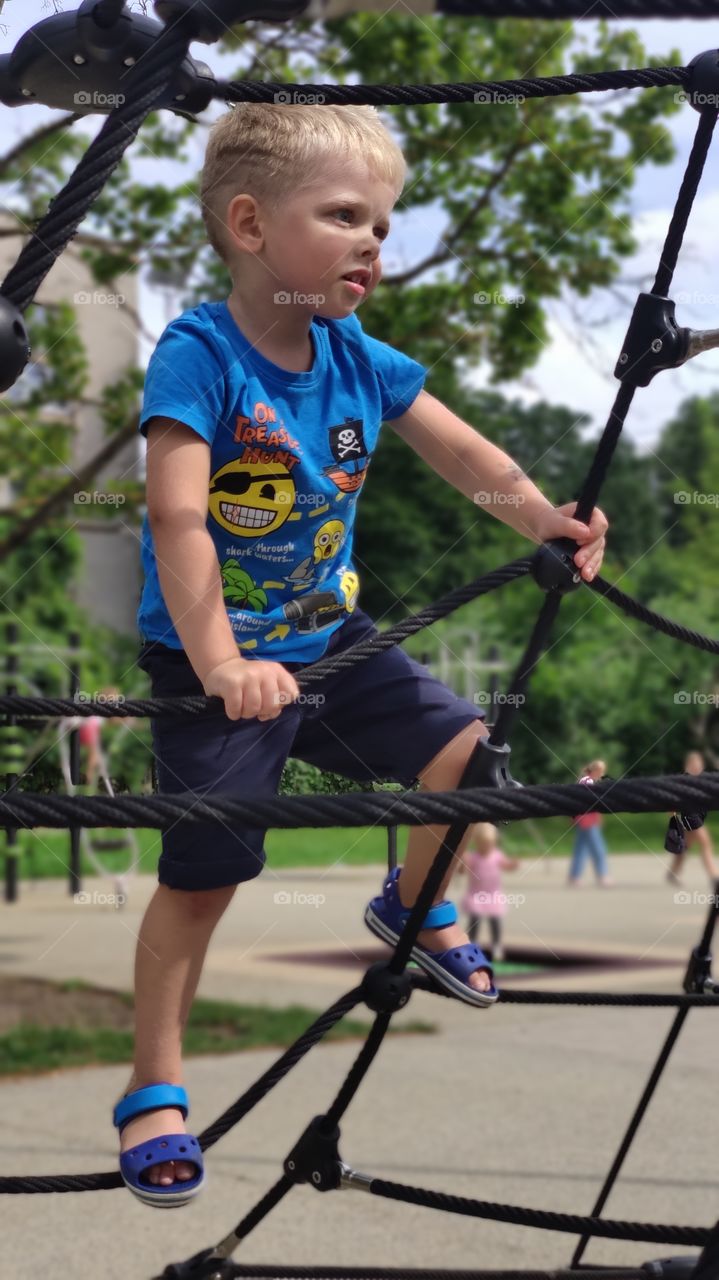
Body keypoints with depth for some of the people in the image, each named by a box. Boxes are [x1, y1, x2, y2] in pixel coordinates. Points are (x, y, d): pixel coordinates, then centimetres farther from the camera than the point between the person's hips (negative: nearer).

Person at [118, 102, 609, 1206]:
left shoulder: (360, 360, -3)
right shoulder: (198, 355, -23)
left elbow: (463, 454, 3)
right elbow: (177, 517, -32)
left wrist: (548, 521, -16)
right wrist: (221, 665, -42)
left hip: (328, 638, 6)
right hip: (214, 665, -6)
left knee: (464, 746, 4)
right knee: (202, 874, -4)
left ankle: (416, 907, 34)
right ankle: (155, 1086, 13)